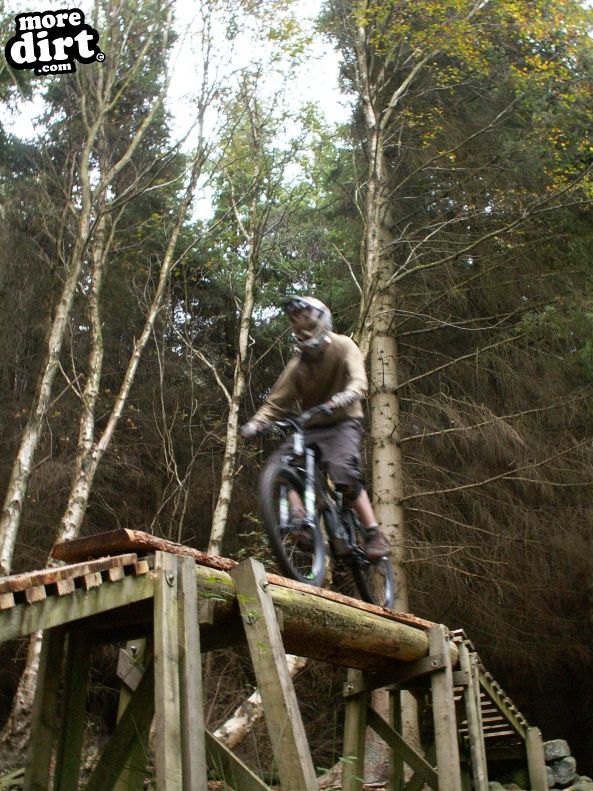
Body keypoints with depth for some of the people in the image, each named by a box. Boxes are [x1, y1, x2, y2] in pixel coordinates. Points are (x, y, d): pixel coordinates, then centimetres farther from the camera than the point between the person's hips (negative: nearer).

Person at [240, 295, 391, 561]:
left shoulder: (342, 346, -7)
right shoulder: (297, 364, 5)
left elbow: (359, 380, -25)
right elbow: (277, 401, -1)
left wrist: (344, 396, -48)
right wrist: (255, 424, -19)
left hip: (342, 423, -5)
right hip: (311, 427, 5)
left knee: (344, 472, -29)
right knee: (278, 463, -18)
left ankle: (375, 536, -20)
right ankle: (299, 517, -19)